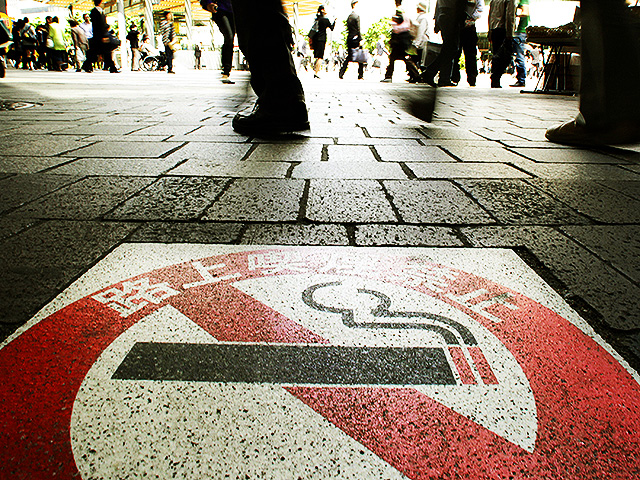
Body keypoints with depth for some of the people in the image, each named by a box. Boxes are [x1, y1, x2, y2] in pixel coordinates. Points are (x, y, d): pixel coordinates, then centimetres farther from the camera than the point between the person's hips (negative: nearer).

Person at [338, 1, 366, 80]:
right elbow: (358, 29, -14)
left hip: (349, 38, 7)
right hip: (355, 39, -7)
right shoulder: (357, 16, -9)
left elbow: (348, 29, 15)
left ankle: (341, 73, 4)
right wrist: (360, 39, -14)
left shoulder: (349, 16, 12)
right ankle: (361, 75, 1)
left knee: (348, 57, 10)